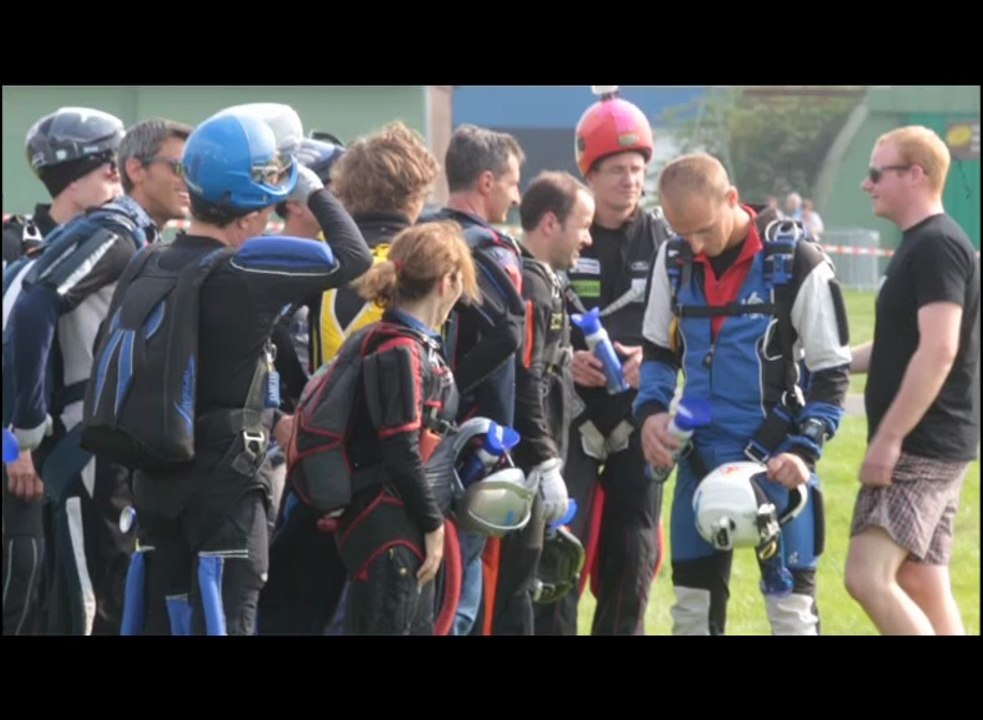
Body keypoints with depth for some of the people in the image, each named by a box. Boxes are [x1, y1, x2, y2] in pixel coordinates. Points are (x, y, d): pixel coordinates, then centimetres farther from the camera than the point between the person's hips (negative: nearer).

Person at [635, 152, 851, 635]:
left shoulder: (796, 263, -12)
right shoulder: (675, 261, 2)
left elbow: (831, 372, -6)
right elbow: (659, 350, 15)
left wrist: (804, 450, -16)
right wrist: (651, 410, -4)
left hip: (774, 460, -5)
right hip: (700, 458, 5)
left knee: (791, 604, -5)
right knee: (692, 603, 10)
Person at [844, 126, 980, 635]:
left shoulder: (938, 246, -15)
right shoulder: (918, 245, 17)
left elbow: (938, 351, -23)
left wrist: (888, 438, -23)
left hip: (923, 446, -11)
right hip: (925, 447, 11)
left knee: (868, 576, -18)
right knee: (921, 586, 10)